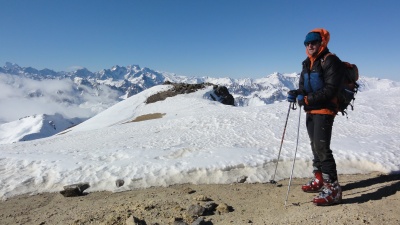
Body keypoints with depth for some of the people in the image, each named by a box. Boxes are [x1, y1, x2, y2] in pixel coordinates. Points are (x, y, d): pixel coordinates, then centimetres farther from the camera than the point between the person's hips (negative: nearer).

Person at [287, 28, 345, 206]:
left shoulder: (330, 61, -10)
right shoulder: (307, 63, 14)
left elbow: (330, 89, -19)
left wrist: (307, 99, -22)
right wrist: (296, 94, -4)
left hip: (325, 110, -8)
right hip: (311, 111, 8)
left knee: (322, 147, -14)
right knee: (315, 146, 15)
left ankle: (333, 188, -6)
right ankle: (319, 180, 29)